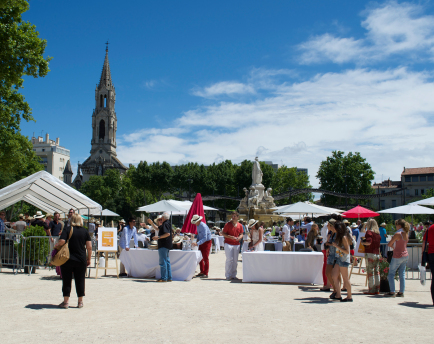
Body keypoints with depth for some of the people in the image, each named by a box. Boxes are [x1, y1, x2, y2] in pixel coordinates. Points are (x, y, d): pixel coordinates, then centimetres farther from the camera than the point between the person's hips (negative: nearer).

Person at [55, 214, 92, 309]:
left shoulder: (67, 230, -3)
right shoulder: (85, 231, 4)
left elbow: (61, 242, -17)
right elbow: (89, 247, 0)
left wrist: (56, 248, 2)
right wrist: (88, 259, 8)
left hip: (67, 259, -2)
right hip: (81, 260, 2)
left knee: (66, 280, 7)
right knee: (80, 280, 9)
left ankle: (66, 302, 8)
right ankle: (80, 302, 13)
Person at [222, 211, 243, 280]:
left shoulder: (240, 225, 9)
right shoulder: (228, 224, -3)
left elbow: (241, 234, 16)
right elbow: (223, 233, -2)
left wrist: (239, 238, -6)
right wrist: (230, 237, -18)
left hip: (236, 244, 4)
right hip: (228, 244, -4)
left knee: (235, 260, 6)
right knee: (229, 259, -9)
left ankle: (233, 275, 15)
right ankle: (228, 275, -1)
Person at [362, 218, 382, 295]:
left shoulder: (369, 232, -7)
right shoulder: (378, 233, 13)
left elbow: (369, 242, -18)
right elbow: (379, 241, 16)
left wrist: (362, 242, -2)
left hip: (370, 254, -7)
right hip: (377, 254, 7)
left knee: (370, 272, -4)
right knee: (376, 272, 10)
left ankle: (371, 290, -4)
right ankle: (377, 289, 13)